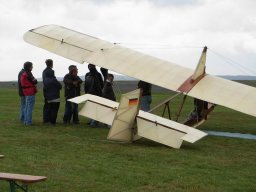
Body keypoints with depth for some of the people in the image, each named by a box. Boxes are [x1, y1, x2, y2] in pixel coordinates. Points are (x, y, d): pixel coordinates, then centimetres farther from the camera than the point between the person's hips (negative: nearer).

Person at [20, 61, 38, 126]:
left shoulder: (23, 74, 11)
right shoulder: (28, 74, -17)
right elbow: (35, 82, -13)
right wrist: (34, 79, 9)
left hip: (26, 92, 9)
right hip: (30, 92, -9)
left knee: (27, 107, 15)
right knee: (30, 108, -6)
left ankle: (26, 121, 20)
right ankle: (28, 122, -5)